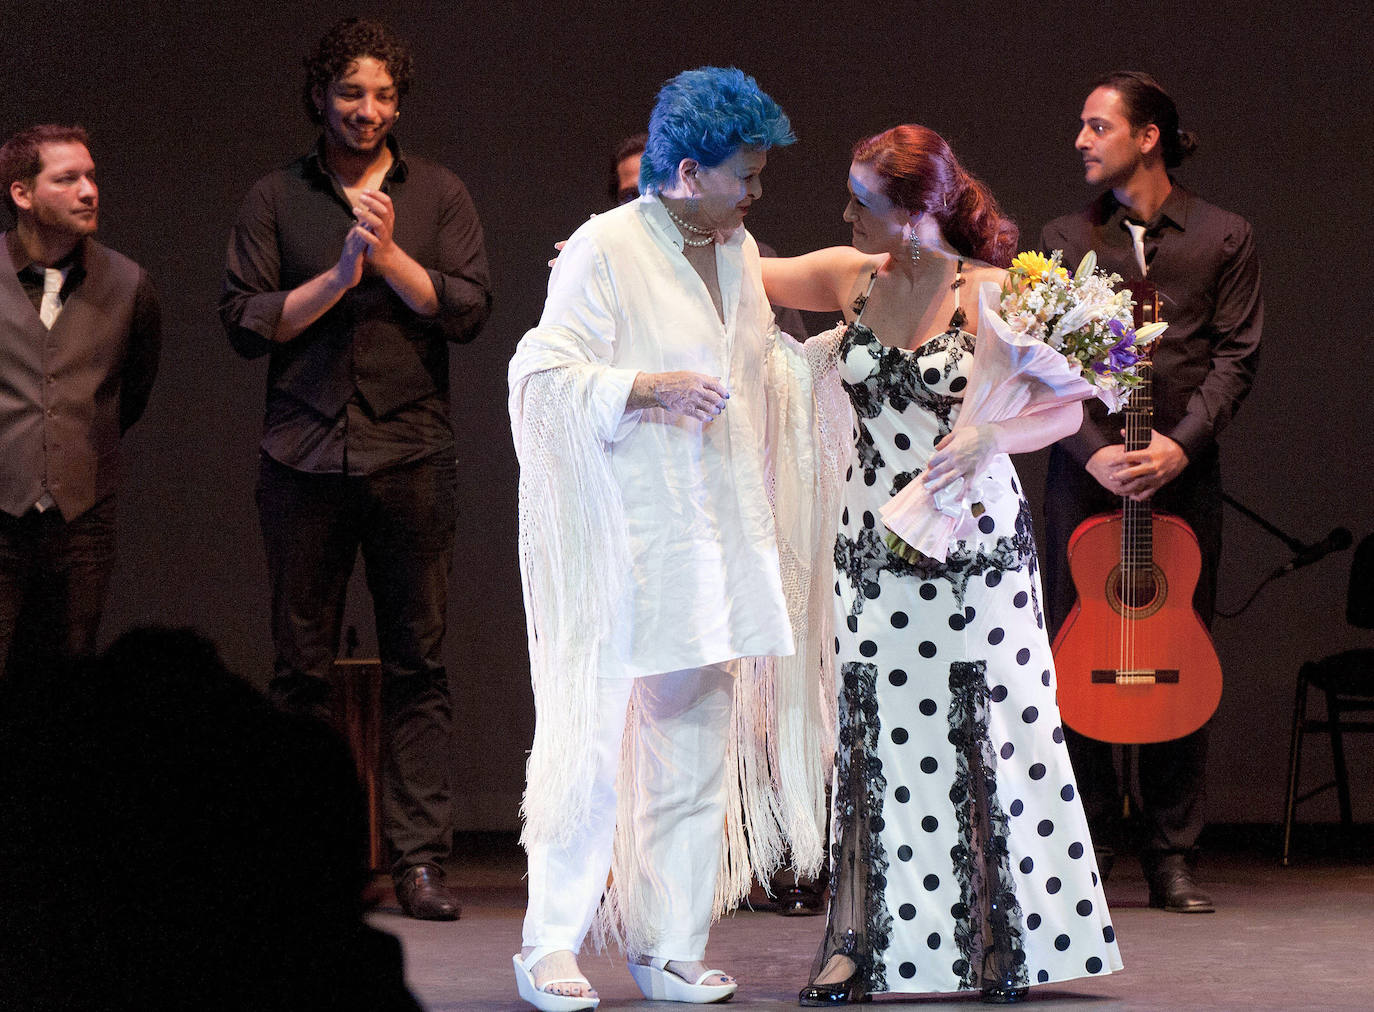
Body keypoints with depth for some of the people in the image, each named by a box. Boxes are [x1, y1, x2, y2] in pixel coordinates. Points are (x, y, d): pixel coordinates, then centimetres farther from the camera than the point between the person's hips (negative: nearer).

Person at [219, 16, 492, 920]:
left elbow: (470, 308, 1)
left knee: (419, 664, -2)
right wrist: (340, 276, -7)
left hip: (411, 454, 0)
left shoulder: (437, 194, 11)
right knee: (301, 667, 2)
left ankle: (420, 859, -1)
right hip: (305, 455, 0)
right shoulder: (276, 200, 10)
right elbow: (245, 321, 1)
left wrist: (389, 256, -9)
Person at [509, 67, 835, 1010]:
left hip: (717, 539, 7)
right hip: (622, 543, -7)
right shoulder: (605, 249, -8)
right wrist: (643, 388, -23)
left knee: (697, 745, 6)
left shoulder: (739, 252, 15)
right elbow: (544, 374, -12)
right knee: (594, 742, -7)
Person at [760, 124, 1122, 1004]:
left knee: (986, 742, -1)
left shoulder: (989, 293, -9)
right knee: (875, 742, 3)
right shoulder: (851, 279, 5)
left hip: (977, 553, -4)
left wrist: (993, 439, -29)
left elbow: (1066, 409, -10)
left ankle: (1005, 941, 9)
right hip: (875, 553, 4)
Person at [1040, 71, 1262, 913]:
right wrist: (1094, 449, -11)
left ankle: (1173, 854, 7)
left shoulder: (1224, 239, 7)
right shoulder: (1066, 240, 10)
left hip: (1183, 470, -1)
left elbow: (1237, 355, 1)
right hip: (1086, 467, 1)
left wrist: (1180, 442, -14)